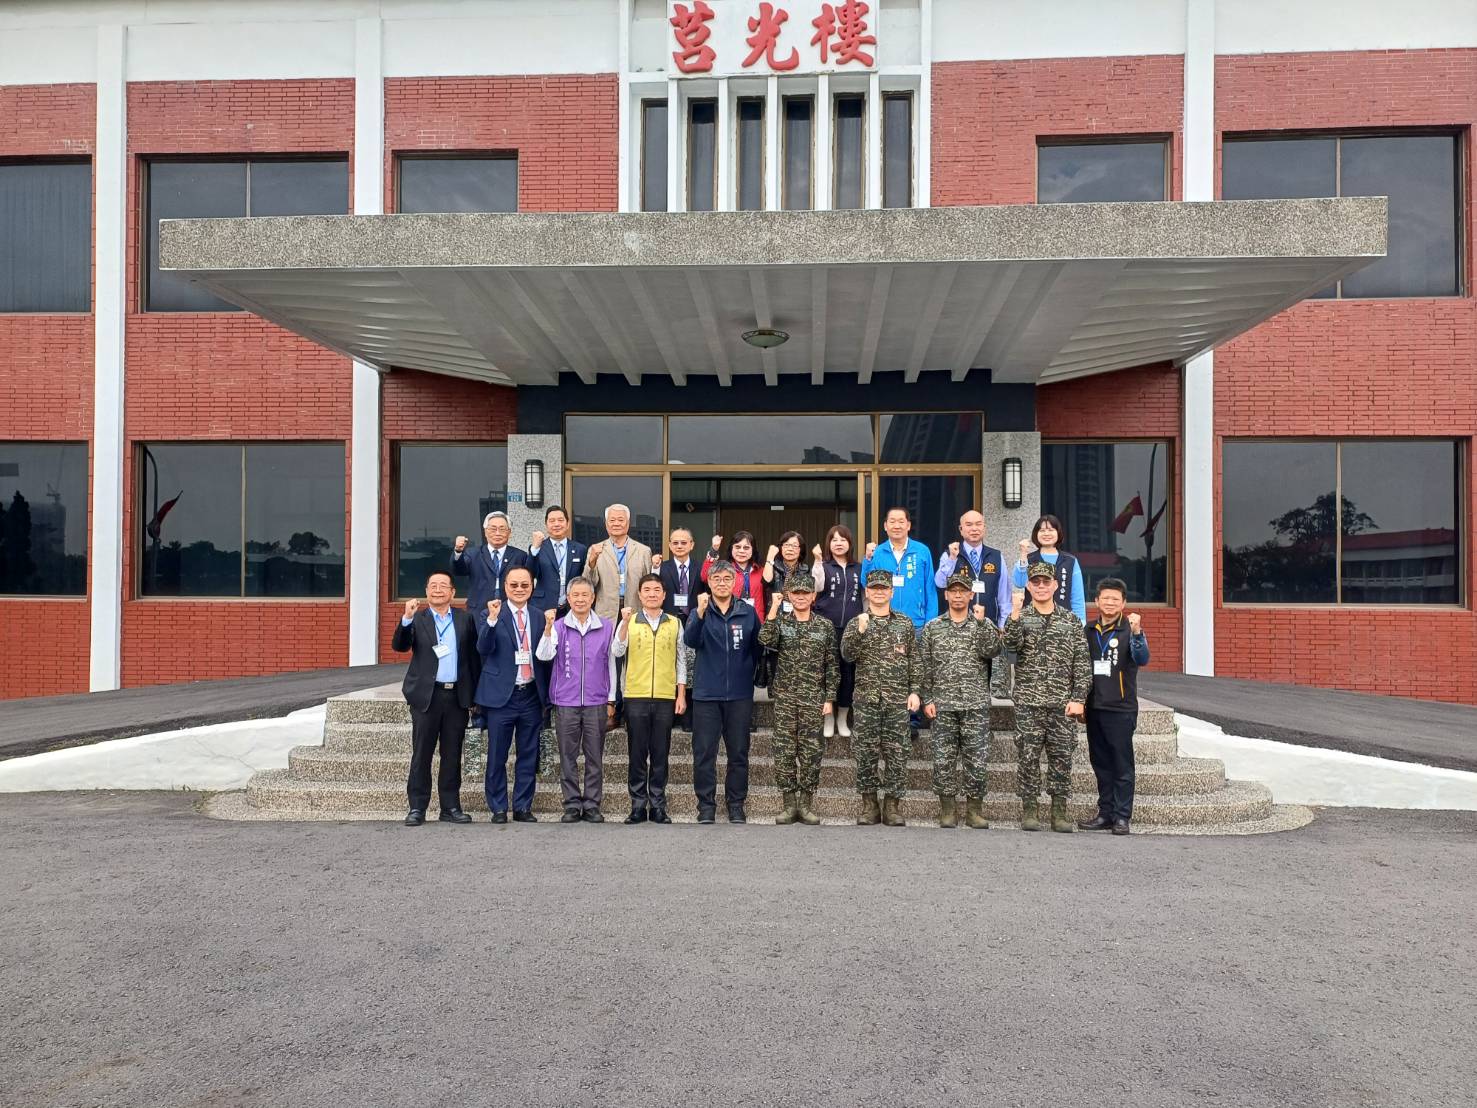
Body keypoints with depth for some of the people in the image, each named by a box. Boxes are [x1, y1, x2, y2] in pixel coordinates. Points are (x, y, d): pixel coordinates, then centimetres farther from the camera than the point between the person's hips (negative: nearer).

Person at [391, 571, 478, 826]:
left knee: (452, 754, 7)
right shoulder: (417, 619, 5)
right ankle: (417, 807, 10)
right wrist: (407, 619, -25)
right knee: (421, 754, 3)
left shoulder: (464, 619, 8)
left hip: (457, 696, 2)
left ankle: (451, 806, 16)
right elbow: (398, 646, -10)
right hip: (426, 696, -2)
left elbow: (473, 657, 8)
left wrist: (474, 695, 4)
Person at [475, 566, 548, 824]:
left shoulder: (539, 616, 7)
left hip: (532, 696, 3)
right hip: (501, 696, -3)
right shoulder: (492, 614, -2)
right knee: (497, 757, 5)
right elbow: (483, 649, -15)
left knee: (528, 755, 9)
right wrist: (492, 619, -30)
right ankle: (498, 808, 18)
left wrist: (547, 693, 3)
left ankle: (523, 807, 20)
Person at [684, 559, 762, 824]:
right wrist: (700, 613, -31)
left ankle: (736, 804, 19)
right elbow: (690, 640, -17)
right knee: (704, 753, 3)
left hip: (740, 694, 1)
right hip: (706, 693, -1)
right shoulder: (700, 612, 1)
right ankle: (706, 804, 13)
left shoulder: (748, 613, 3)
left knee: (739, 753, 7)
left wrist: (751, 674, 6)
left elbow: (757, 649, 11)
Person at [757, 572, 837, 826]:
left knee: (811, 752, 2)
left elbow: (831, 666, 5)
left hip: (814, 699, 0)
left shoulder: (825, 626, 5)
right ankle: (790, 804, 12)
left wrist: (829, 699, 0)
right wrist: (774, 609, -16)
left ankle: (806, 804, 13)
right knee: (784, 751, 2)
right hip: (784, 697, 0)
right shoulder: (780, 621, 5)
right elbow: (765, 640, -18)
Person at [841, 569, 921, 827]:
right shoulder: (856, 623, 7)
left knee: (897, 753, 0)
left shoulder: (905, 623, 10)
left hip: (898, 699, 0)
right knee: (865, 753, 1)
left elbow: (914, 660, 9)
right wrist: (861, 630, -19)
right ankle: (869, 805, 12)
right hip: (865, 698, 0)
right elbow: (847, 655, -6)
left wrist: (914, 691, 1)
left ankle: (893, 806, 10)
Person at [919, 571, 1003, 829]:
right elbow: (924, 667, 6)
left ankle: (974, 810, 11)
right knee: (943, 760, 1)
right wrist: (927, 699, -1)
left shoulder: (984, 624, 8)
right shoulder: (932, 627, 8)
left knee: (976, 759, 0)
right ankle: (948, 810, 11)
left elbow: (991, 651, -10)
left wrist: (981, 621, -14)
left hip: (976, 705, 0)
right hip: (942, 705, 0)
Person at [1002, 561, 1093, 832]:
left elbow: (1082, 664, 5)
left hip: (1063, 703, 1)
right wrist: (1015, 614, -28)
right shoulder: (1020, 617, 6)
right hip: (1028, 701, -1)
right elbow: (1012, 643, -15)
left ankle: (1059, 812, 13)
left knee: (1062, 757, 3)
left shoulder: (1071, 620, 8)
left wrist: (1078, 698, -2)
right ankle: (1030, 810, 10)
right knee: (1028, 757, 1)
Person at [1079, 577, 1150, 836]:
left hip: (1121, 709, -5)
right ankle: (1105, 813, 20)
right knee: (1101, 764, 11)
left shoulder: (1129, 630, -3)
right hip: (1094, 708, 5)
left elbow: (1142, 659, -19)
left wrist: (1137, 632, -34)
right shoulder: (1089, 631, 10)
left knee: (1122, 765, 0)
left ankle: (1122, 816, 7)